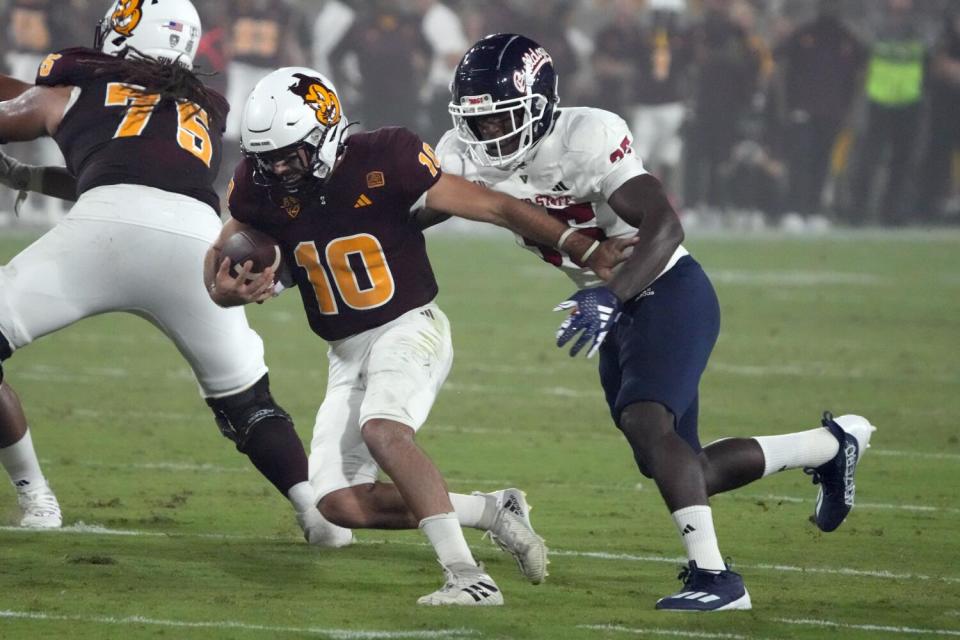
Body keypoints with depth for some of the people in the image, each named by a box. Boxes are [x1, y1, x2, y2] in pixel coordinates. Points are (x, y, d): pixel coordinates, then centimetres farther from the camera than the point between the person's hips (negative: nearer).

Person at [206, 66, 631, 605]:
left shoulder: (383, 162, -17)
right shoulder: (264, 188, -5)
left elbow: (493, 207, -12)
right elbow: (222, 254, 8)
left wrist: (585, 249, -13)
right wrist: (225, 289, -18)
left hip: (410, 329, -6)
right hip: (347, 356, 6)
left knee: (381, 430, -35)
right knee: (342, 504, -8)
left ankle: (470, 578, -35)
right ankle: (493, 511, 6)